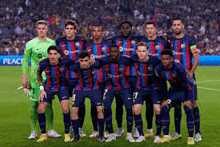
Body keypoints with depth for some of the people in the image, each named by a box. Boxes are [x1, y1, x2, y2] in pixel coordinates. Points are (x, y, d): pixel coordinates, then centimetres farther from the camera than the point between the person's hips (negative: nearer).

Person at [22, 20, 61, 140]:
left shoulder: (52, 43, 8)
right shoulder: (31, 44, -1)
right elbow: (25, 60, 3)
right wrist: (24, 77, -3)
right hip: (35, 78, -2)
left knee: (48, 104, 5)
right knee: (35, 104, -1)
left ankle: (51, 130, 12)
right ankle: (33, 131, 6)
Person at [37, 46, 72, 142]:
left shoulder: (65, 62, -22)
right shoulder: (43, 64, -18)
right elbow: (38, 74, 4)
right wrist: (41, 89, -1)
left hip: (62, 87, -2)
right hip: (48, 88, 2)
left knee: (65, 109, -17)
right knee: (40, 109, -9)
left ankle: (67, 134, 2)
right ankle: (43, 134, 9)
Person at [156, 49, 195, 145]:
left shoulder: (178, 68, -31)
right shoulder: (159, 69, -16)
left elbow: (184, 84, -23)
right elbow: (163, 84, -1)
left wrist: (186, 99, -22)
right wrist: (166, 98, -3)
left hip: (186, 89, -5)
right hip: (174, 90, 5)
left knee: (188, 109, -18)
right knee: (164, 108, -8)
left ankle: (191, 137, -7)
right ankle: (166, 136, 2)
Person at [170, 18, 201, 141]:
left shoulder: (189, 40, -1)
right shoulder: (170, 41, 11)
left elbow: (196, 59, -5)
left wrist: (191, 72, -18)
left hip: (188, 76, -4)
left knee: (193, 102, -5)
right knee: (177, 104, 7)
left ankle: (197, 132, 2)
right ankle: (177, 132, 15)